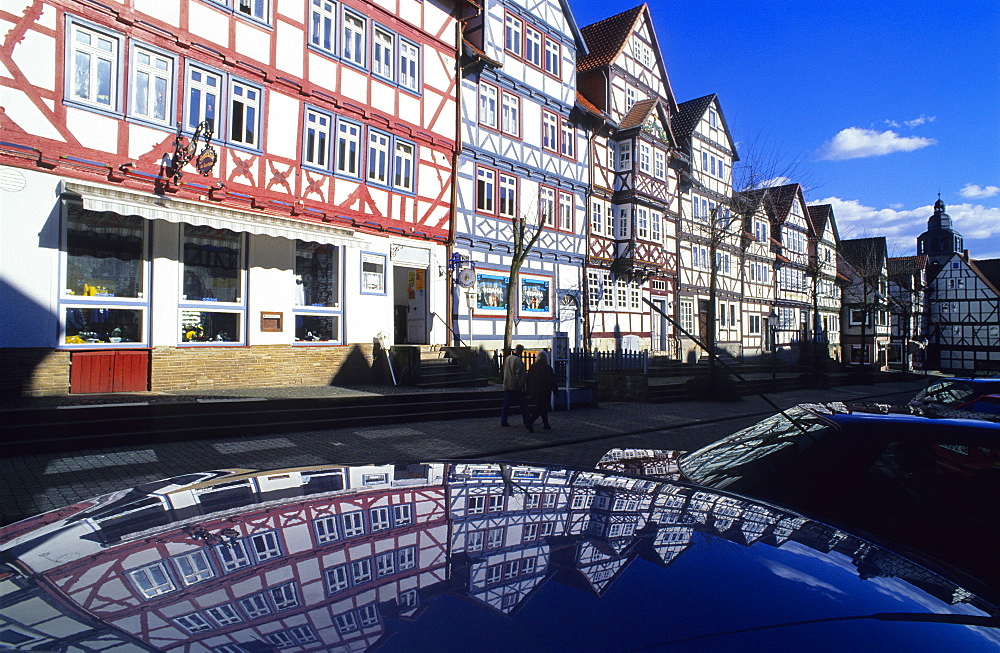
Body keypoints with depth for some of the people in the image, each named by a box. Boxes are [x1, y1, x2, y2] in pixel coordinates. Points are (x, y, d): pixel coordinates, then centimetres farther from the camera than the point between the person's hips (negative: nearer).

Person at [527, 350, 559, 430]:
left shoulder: (533, 366, 6)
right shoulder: (547, 367, -12)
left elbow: (529, 379, 12)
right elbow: (552, 381, -9)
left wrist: (529, 391, 19)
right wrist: (555, 390, 1)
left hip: (534, 392, 7)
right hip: (544, 392, -7)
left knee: (543, 408, 17)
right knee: (541, 408, -4)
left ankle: (545, 424, 21)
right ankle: (530, 421, -18)